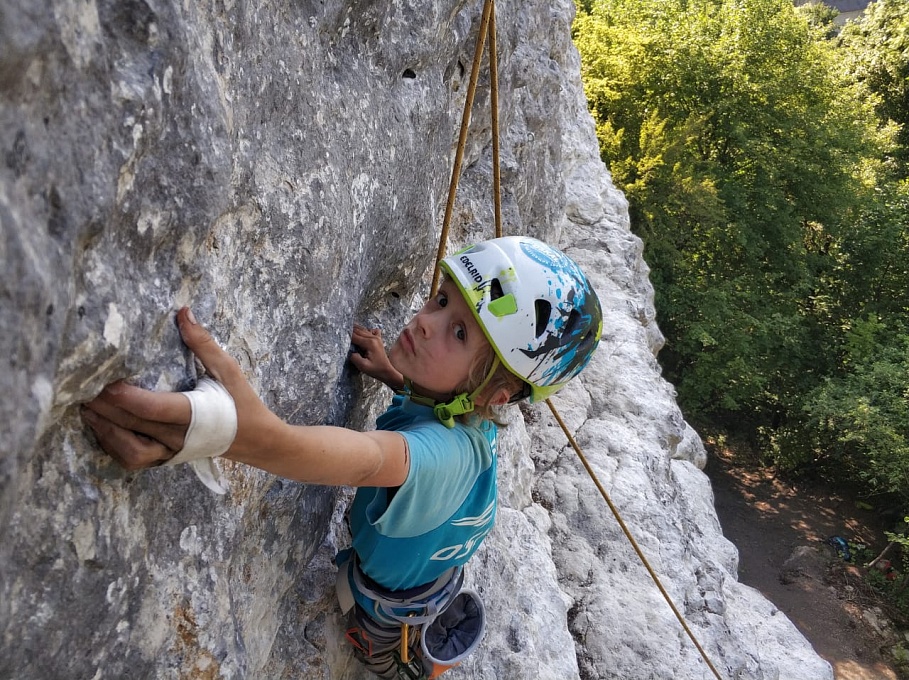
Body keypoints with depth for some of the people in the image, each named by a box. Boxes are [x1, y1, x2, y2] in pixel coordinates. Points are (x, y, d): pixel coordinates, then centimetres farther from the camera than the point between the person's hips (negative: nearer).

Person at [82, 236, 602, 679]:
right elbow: (433, 402, 1)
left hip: (397, 616, -6)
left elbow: (370, 458, -73)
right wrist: (394, 376, -21)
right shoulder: (462, 405, -24)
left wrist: (264, 435, -94)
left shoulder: (451, 451, -51)